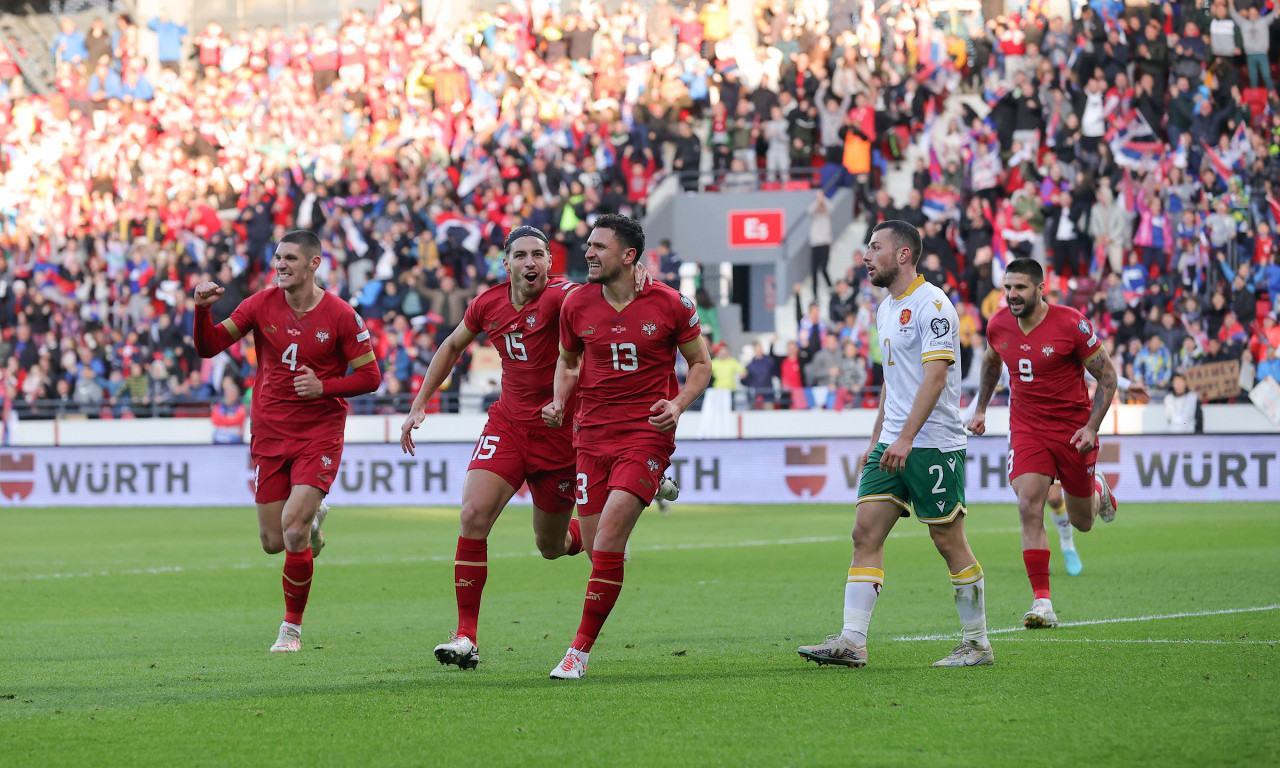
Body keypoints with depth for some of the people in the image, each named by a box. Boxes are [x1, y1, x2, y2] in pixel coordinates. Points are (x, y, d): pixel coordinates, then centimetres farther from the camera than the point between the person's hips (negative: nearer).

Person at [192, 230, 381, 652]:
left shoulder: (340, 315, -8)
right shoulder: (262, 304, -1)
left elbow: (370, 376, -3)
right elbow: (209, 346, -2)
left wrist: (324, 387, -18)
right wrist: (202, 310, -21)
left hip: (320, 434, -3)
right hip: (270, 433, 3)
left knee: (293, 528, -18)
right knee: (272, 541, 4)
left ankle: (292, 627, -1)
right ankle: (313, 517, 41)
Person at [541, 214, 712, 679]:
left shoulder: (670, 305, -5)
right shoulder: (577, 304, 3)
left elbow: (701, 364, 6)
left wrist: (678, 405, -11)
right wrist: (559, 402, 1)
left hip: (647, 432, -4)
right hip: (593, 434, 4)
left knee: (608, 536, -17)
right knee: (594, 544, 0)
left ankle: (581, 649, -12)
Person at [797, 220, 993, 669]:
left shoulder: (931, 304, -13)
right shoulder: (886, 308, 16)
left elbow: (935, 376, -21)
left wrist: (905, 438, -28)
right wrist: (876, 441, 22)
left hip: (933, 445, -9)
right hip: (893, 445, 9)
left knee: (948, 540, -2)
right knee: (866, 531, -2)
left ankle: (978, 644, 9)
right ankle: (851, 642, -5)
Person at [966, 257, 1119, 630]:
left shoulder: (1070, 324, -17)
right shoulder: (999, 326, -4)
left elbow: (1107, 375, -8)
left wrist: (1092, 426, -16)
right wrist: (980, 408, 18)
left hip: (1072, 429, -2)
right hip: (1026, 429, 2)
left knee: (1082, 521, 12)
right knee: (1029, 509, -17)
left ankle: (1098, 490, 51)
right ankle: (1042, 603, -16)